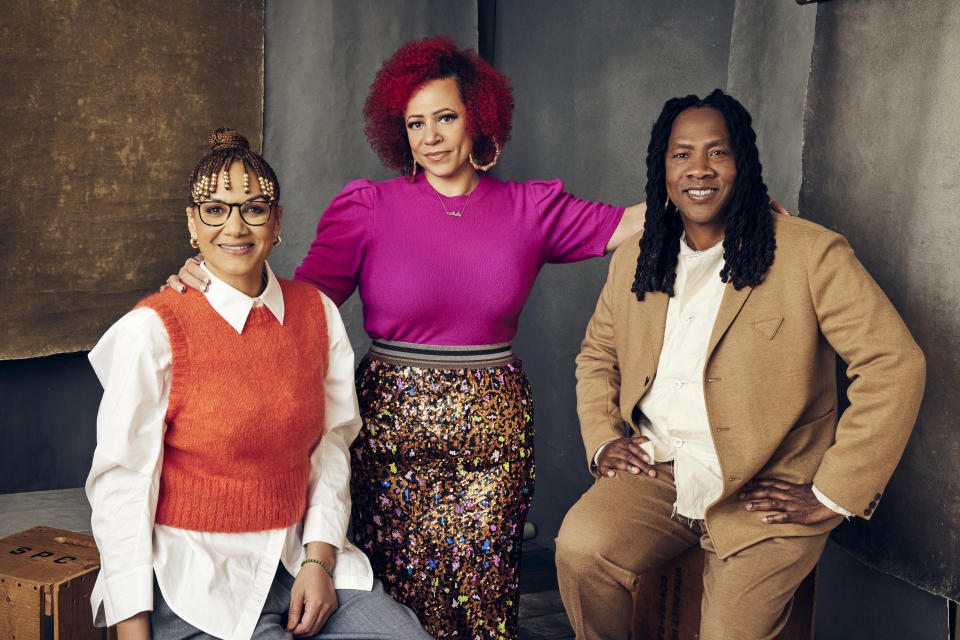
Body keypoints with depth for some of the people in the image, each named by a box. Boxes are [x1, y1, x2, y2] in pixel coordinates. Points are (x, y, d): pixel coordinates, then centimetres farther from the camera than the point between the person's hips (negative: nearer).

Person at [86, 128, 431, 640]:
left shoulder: (318, 313, 4)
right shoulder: (151, 332, -11)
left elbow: (331, 445, 8)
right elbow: (121, 483, -10)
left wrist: (320, 558, -3)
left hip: (300, 562, 4)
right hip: (195, 576, -4)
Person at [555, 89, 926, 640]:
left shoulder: (813, 254, -8)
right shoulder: (635, 260, 10)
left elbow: (896, 366, -13)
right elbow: (597, 353, 24)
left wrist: (833, 496, -13)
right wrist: (601, 440, 7)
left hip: (764, 494, -3)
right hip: (655, 474, 4)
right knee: (579, 547, -21)